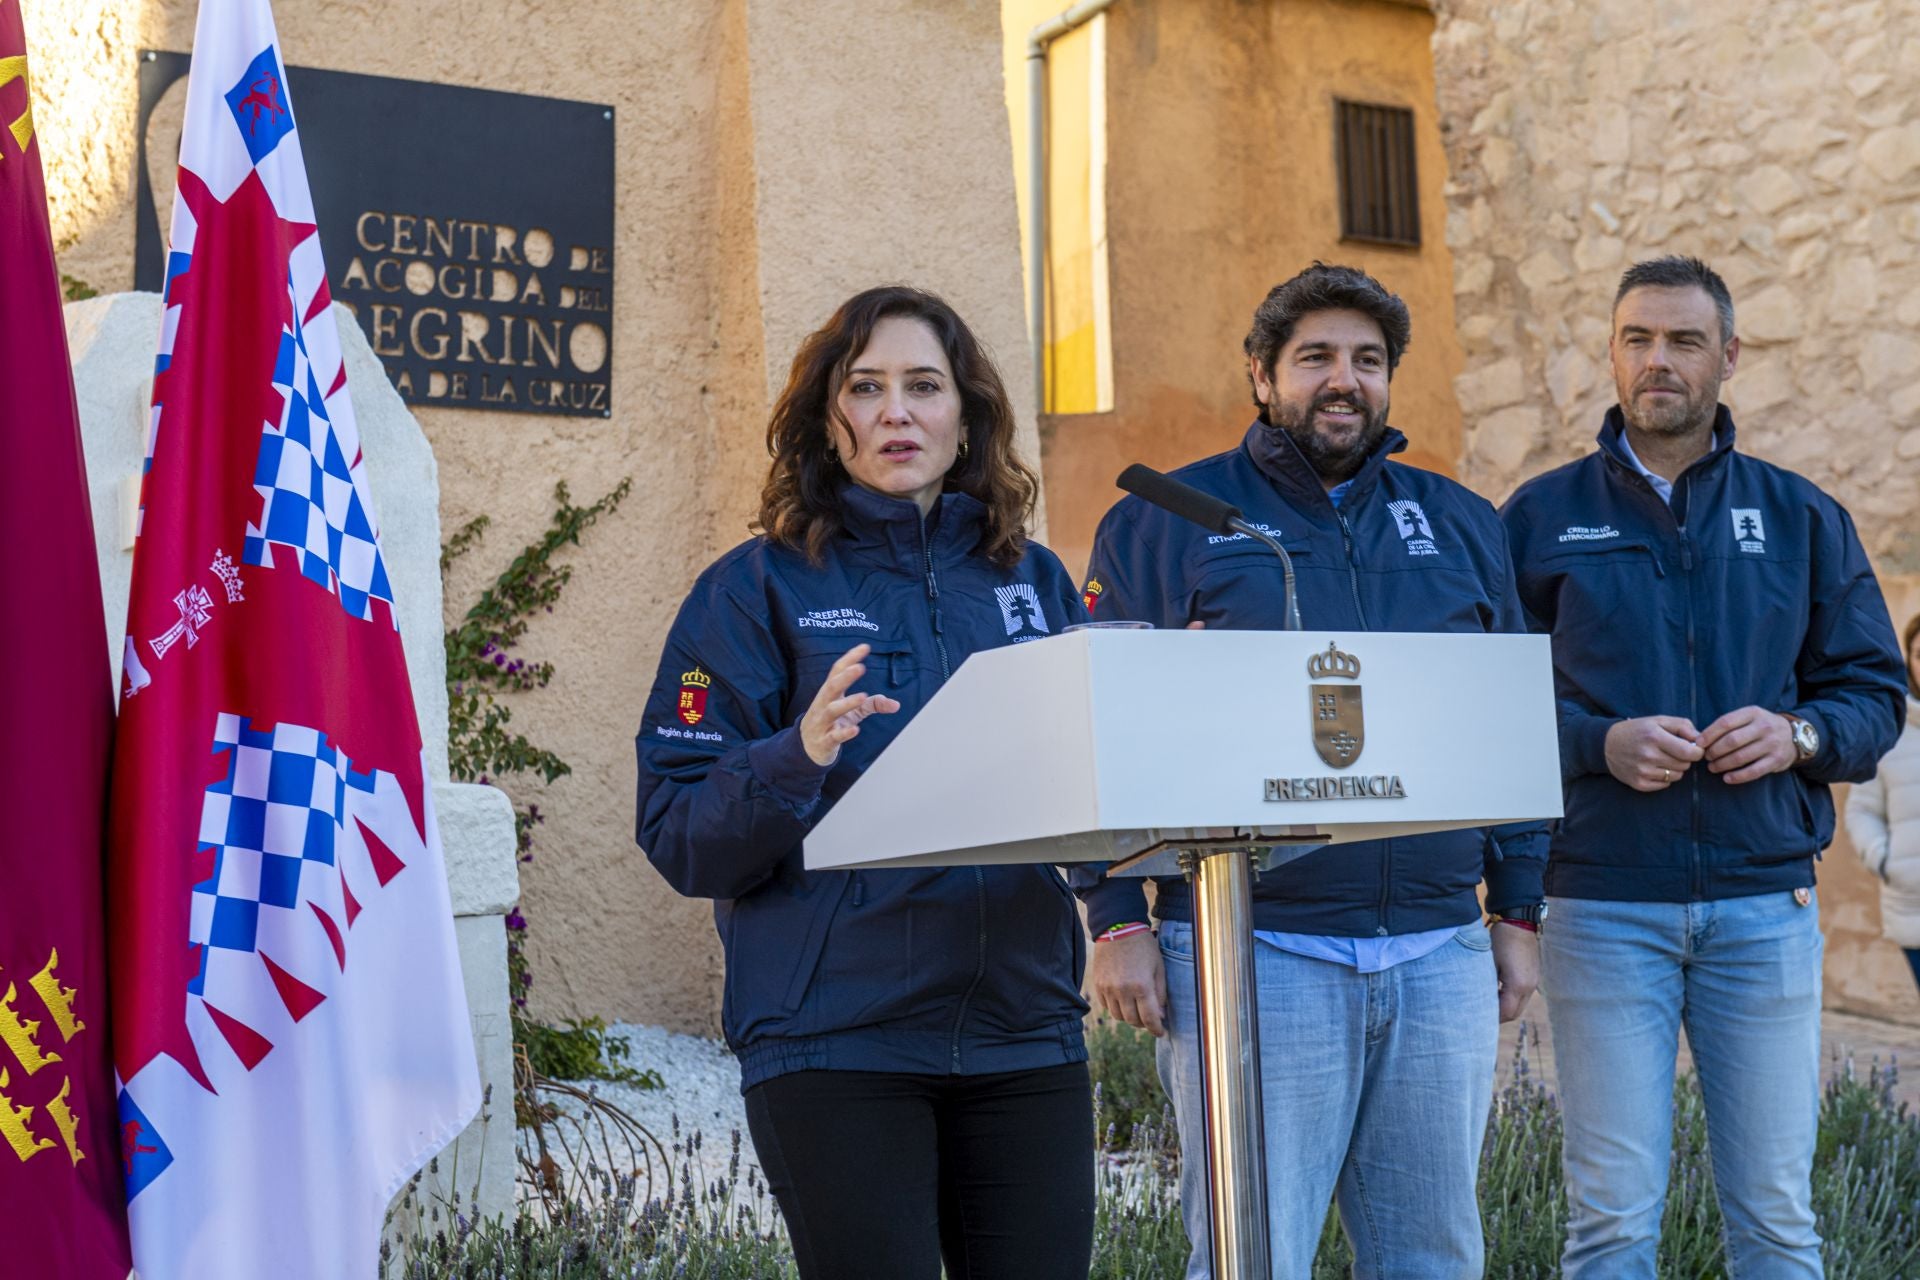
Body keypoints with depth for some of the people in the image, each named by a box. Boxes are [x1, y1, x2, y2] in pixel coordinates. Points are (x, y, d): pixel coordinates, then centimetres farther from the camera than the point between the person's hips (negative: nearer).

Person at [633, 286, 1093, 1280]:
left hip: (1022, 1025, 4)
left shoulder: (1033, 581, 11)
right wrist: (796, 761, -22)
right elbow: (679, 839, -4)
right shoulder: (761, 588, 1)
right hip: (835, 1039, -3)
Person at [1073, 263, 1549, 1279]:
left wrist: (1517, 912, 12)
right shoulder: (1168, 521, 3)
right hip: (1249, 953, -4)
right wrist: (1118, 920, -8)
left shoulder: (1460, 527, 16)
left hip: (1440, 956, 4)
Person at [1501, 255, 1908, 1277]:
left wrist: (1798, 734, -9)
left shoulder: (1802, 519, 12)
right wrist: (1599, 744, -13)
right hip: (1602, 904, -2)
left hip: (1765, 903, 2)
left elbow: (1874, 693, 12)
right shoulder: (1540, 519, 6)